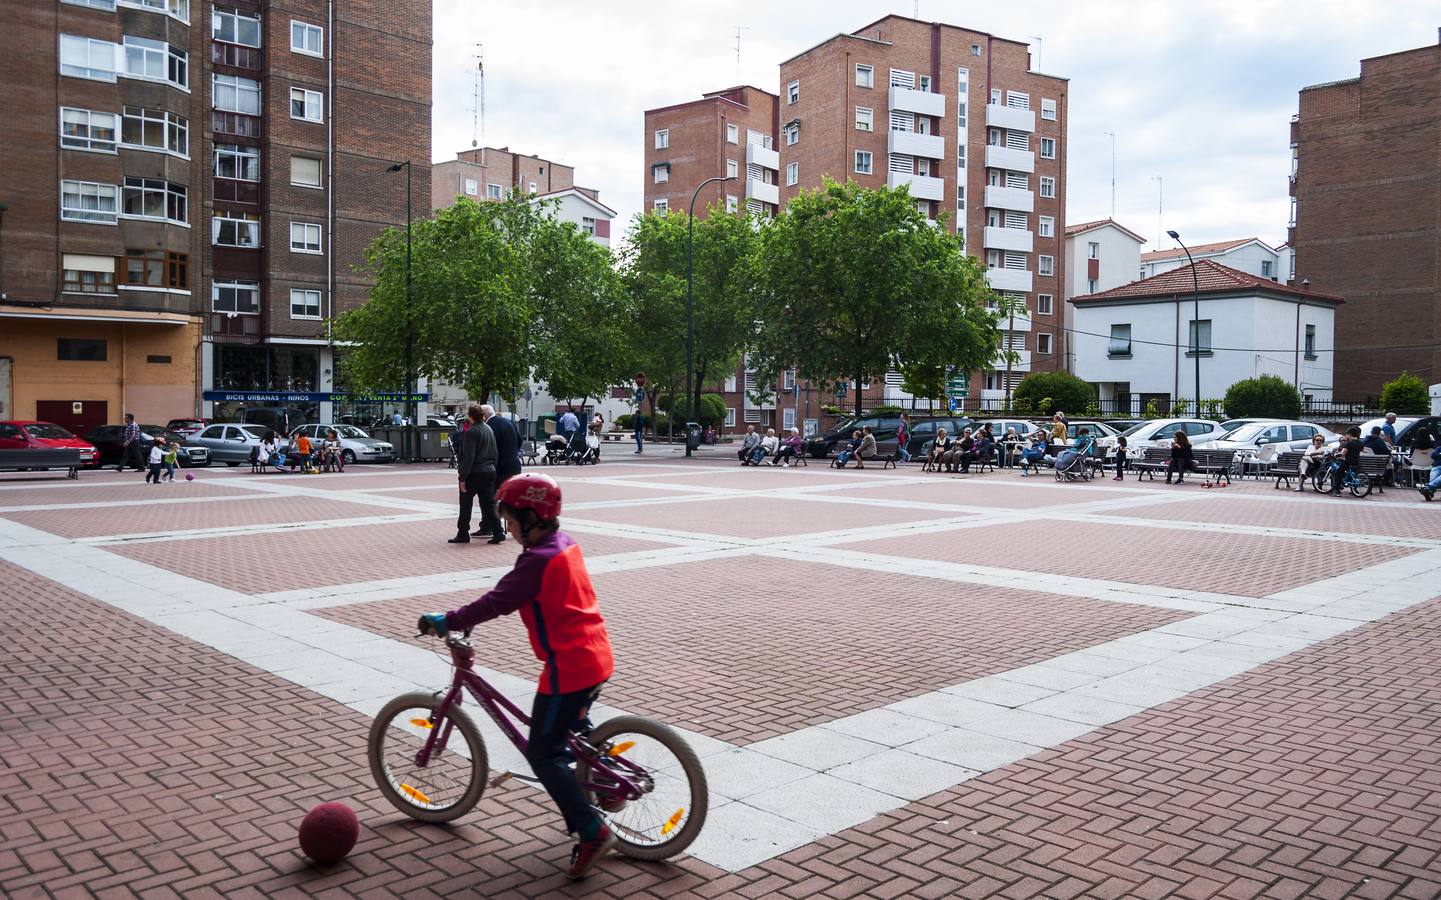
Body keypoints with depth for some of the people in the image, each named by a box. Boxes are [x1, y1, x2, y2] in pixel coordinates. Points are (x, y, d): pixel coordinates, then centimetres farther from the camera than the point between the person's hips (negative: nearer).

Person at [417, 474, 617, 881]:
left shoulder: (538, 561, -19)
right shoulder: (565, 543, 10)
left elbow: (496, 603, -20)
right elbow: (515, 592, 19)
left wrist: (446, 622, -11)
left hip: (569, 667, -10)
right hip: (596, 656, 10)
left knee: (542, 752, -2)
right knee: (574, 727, 30)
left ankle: (592, 832, -6)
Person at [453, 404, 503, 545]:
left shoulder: (471, 431, -14)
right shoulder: (489, 429, 8)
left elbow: (468, 457, -17)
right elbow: (494, 453, 13)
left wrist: (463, 478, -13)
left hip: (474, 473, -6)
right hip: (489, 471, 6)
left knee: (465, 505, 7)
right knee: (489, 503, 7)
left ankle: (463, 533, 14)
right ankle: (497, 532, -1)